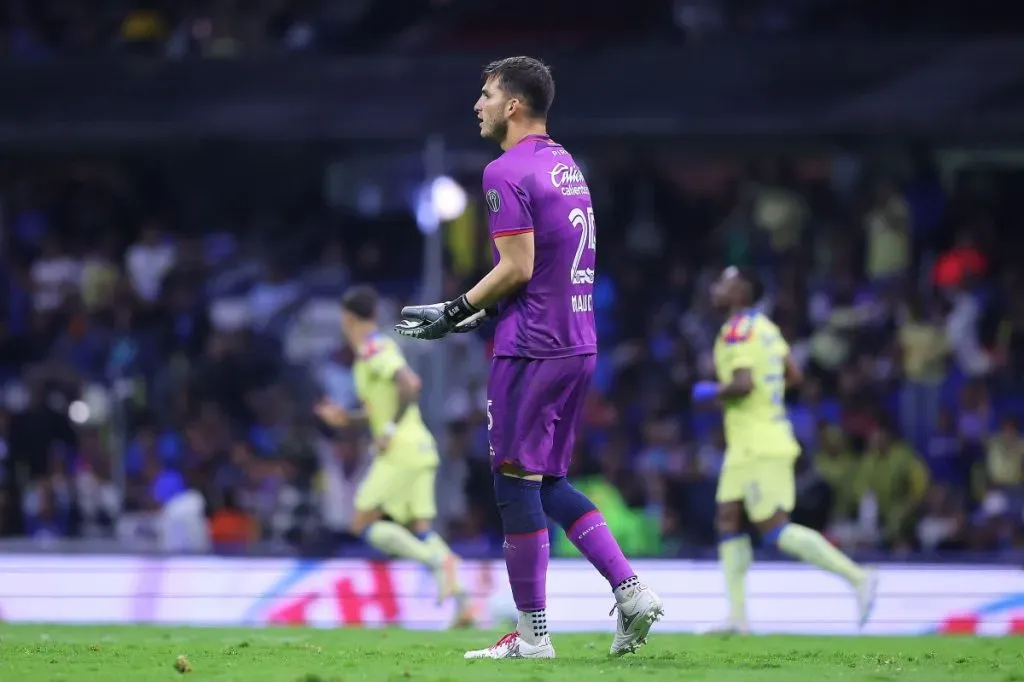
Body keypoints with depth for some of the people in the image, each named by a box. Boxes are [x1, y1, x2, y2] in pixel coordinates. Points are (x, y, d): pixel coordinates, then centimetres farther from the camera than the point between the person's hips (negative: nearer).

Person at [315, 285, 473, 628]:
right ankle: (460, 601, -8)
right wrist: (347, 419, 24)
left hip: (401, 453, -9)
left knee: (364, 525, -6)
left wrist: (390, 430, -21)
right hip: (420, 450, 9)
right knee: (421, 530, 5)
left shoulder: (374, 351, -11)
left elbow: (410, 384, -26)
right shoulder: (380, 349, 19)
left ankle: (437, 560, -19)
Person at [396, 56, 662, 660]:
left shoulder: (507, 173, -12)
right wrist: (484, 311, 20)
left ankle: (533, 633, -1)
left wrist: (455, 312, -6)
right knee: (550, 482, 16)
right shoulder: (568, 167, 16)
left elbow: (517, 268, -17)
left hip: (531, 350, -9)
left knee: (518, 484, -3)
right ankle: (630, 590, 4)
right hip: (580, 343, 9)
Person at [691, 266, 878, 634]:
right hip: (747, 447, 10)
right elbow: (793, 375, 17)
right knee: (728, 521, 9)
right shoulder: (765, 328, 14)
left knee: (776, 528, -11)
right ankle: (737, 615, 7)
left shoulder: (737, 331, -14)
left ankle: (857, 577, -15)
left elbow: (743, 383, -25)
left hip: (759, 447, -10)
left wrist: (710, 392, -9)